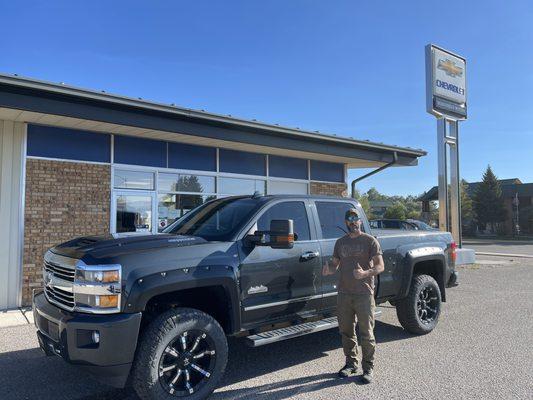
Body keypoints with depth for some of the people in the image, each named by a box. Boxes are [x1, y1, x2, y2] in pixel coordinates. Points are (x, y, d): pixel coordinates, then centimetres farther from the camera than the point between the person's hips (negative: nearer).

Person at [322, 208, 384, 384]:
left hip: (364, 294, -4)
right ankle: (351, 363, 29)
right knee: (346, 331, 13)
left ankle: (368, 368, 15)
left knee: (366, 333, 1)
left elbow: (380, 266, -8)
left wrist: (365, 274, -27)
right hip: (344, 293, 5)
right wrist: (328, 269, -8)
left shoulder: (370, 241, -2)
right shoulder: (340, 242, 12)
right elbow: (335, 264, 16)